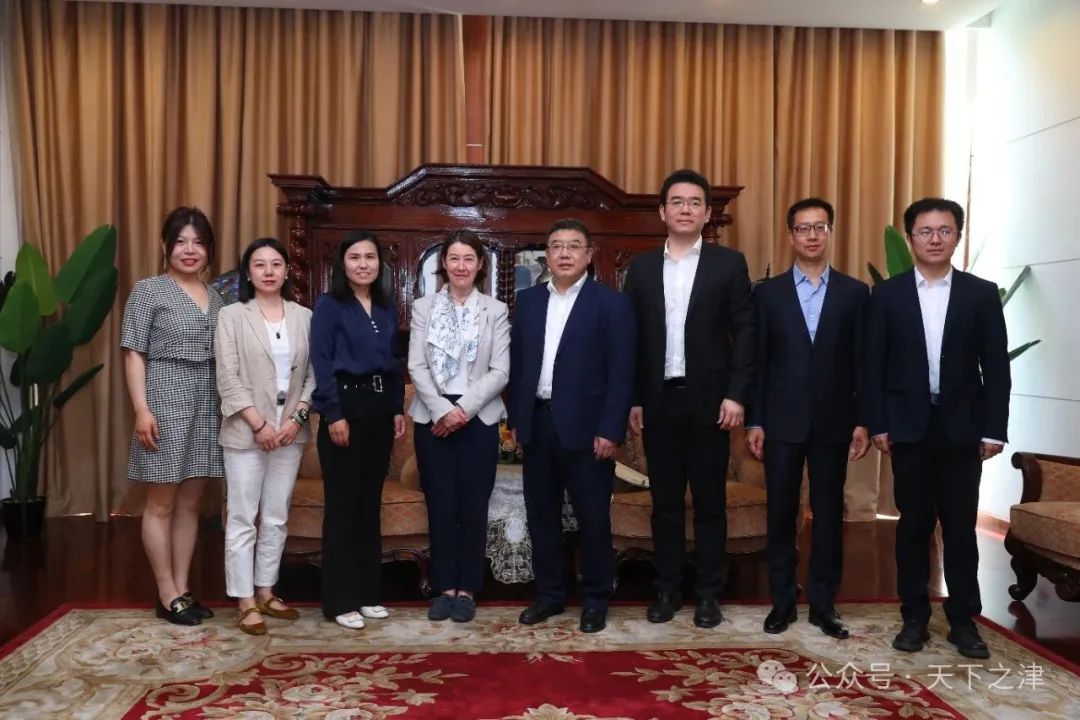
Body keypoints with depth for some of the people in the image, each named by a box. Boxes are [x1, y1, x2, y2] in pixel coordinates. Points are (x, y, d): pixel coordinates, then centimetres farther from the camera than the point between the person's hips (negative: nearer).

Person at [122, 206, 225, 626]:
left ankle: (183, 589, 18)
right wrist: (141, 408, -15)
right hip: (165, 400, -5)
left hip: (206, 404, 5)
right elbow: (134, 353, -6)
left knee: (190, 503, 10)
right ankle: (168, 596, 10)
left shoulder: (215, 298, 13)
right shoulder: (148, 291, -1)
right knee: (161, 504, 1)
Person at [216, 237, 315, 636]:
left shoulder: (304, 317, 6)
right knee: (242, 518, 1)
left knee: (276, 517, 11)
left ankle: (265, 591, 24)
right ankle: (245, 601, 11)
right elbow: (228, 378, -7)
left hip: (291, 431, 3)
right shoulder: (232, 316, -1)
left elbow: (313, 374, 4)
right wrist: (259, 424, -14)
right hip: (246, 432, -3)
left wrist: (297, 417, -9)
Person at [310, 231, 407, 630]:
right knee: (342, 504, -1)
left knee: (370, 503, 11)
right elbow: (321, 365, -11)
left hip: (379, 409, 6)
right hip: (346, 407, -6)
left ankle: (367, 593, 21)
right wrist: (334, 415, -17)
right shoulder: (329, 306, -4)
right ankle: (340, 600, 8)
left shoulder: (387, 309, 13)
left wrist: (398, 409, 8)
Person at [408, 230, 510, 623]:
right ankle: (444, 587, 16)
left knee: (473, 505, 3)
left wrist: (463, 409, -14)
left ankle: (467, 589, 14)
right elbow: (416, 367, -2)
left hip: (479, 418, -1)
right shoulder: (423, 307, 6)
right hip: (433, 417, 1)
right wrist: (442, 410, -14)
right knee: (440, 505, 5)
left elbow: (500, 372, -4)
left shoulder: (496, 311, 3)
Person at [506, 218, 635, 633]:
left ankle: (595, 600, 19)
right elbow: (516, 363, 12)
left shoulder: (611, 303, -4)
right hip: (537, 424, 5)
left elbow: (621, 373, -8)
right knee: (541, 515, 12)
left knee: (593, 518, 4)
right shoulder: (528, 301, 10)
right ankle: (549, 594, 26)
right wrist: (515, 419, 7)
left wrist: (610, 430, -14)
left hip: (586, 427, -4)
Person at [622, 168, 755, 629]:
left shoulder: (729, 263, 1)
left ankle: (708, 594, 18)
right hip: (658, 400, 2)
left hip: (708, 400, -2)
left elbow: (745, 333, -3)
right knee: (665, 501, 9)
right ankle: (667, 589, 20)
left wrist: (736, 395, -11)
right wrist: (632, 400, 1)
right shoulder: (641, 267, 8)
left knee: (710, 501, 6)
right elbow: (630, 338, 6)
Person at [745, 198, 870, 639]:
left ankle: (824, 603, 19)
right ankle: (782, 600, 19)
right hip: (782, 421, 0)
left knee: (828, 514, 7)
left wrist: (862, 421, -2)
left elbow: (861, 362, 4)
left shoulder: (854, 292, 5)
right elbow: (757, 361, 2)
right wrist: (753, 421, -3)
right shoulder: (768, 292, 4)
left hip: (832, 422, 1)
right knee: (780, 513, 6)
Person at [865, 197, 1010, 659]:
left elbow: (996, 367, 1)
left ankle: (963, 621, 18)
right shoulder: (887, 294, 2)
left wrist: (995, 428, -5)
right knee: (913, 526, 7)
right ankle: (914, 618, 17)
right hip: (909, 427, 0)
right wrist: (877, 424, -5)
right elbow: (874, 365, 0)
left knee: (961, 527, 6)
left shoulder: (981, 294, 3)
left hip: (962, 427, 0)